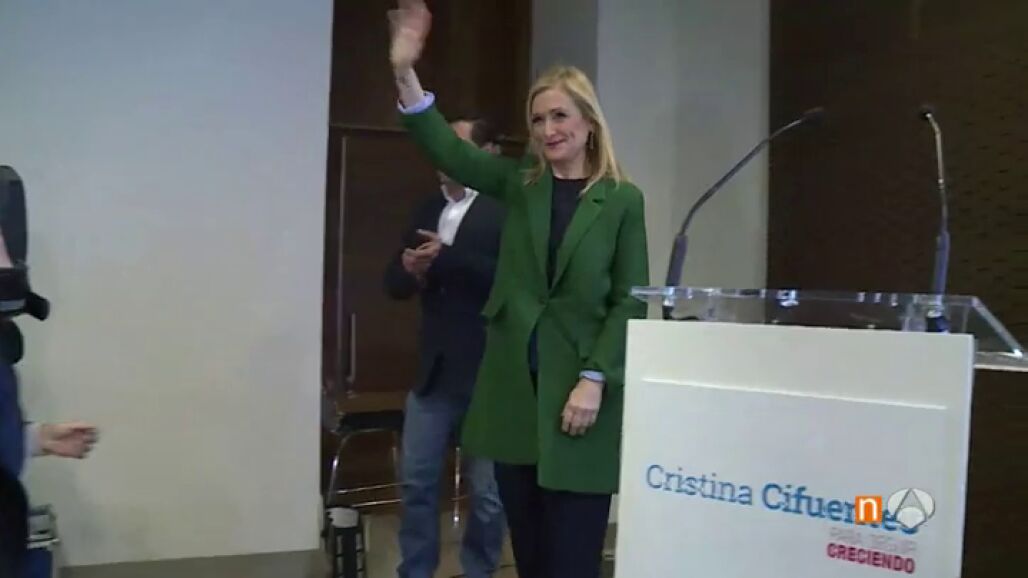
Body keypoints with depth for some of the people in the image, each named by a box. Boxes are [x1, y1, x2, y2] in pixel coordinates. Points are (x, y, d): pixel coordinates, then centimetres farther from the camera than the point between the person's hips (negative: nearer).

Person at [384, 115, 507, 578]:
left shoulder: (506, 207, -8)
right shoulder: (427, 209, 13)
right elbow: (394, 282, 13)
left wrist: (446, 257, -23)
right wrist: (411, 270, -9)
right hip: (434, 371, 6)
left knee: (488, 492, 7)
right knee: (417, 483, 13)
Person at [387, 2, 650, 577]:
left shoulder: (623, 200, -1)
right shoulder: (519, 183, 7)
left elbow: (629, 302, -3)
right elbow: (448, 150, -6)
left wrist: (595, 380, -13)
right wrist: (406, 72, -19)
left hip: (577, 390, -3)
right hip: (513, 388, 4)